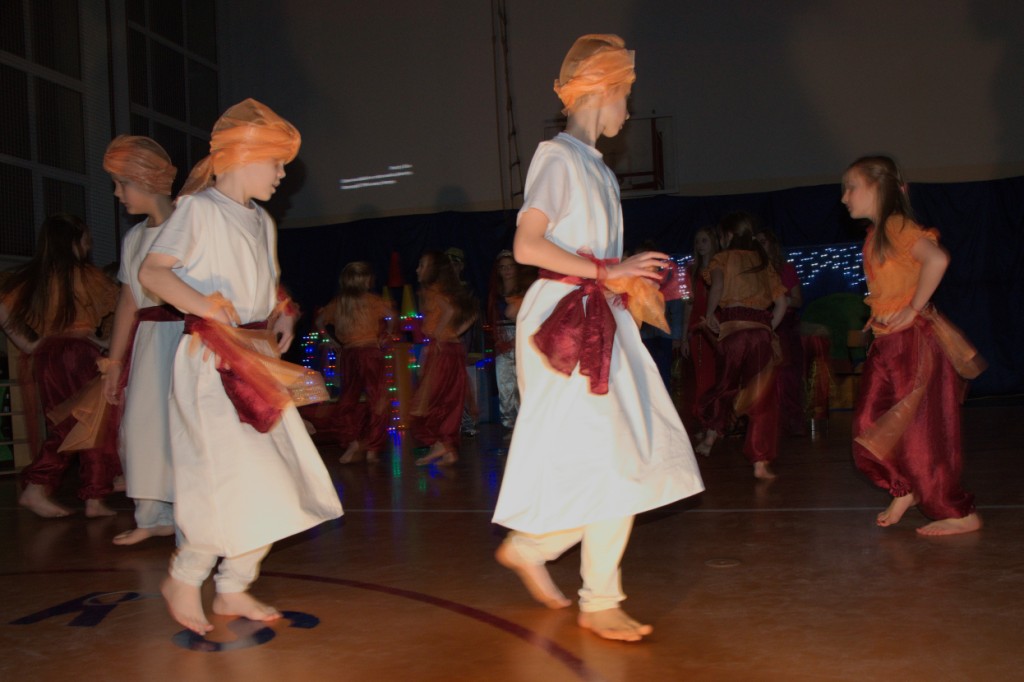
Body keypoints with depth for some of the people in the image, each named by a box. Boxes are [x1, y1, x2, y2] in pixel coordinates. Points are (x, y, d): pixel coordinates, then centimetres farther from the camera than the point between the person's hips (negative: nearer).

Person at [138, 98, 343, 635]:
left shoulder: (262, 221, 18)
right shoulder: (199, 209, -5)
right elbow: (151, 272, -12)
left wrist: (282, 317, 7)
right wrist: (203, 305, -26)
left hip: (257, 364, 8)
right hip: (209, 363, -8)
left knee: (274, 482, 5)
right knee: (235, 480, -12)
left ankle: (233, 589, 19)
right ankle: (184, 578, 12)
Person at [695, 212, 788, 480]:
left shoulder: (723, 258, 10)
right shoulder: (764, 262, 21)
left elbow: (718, 285, -12)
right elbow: (781, 303, 14)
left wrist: (710, 313, 1)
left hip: (732, 327, -2)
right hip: (761, 330, 2)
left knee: (727, 384, 19)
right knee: (762, 397, 1)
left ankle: (710, 437, 23)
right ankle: (761, 463, -1)